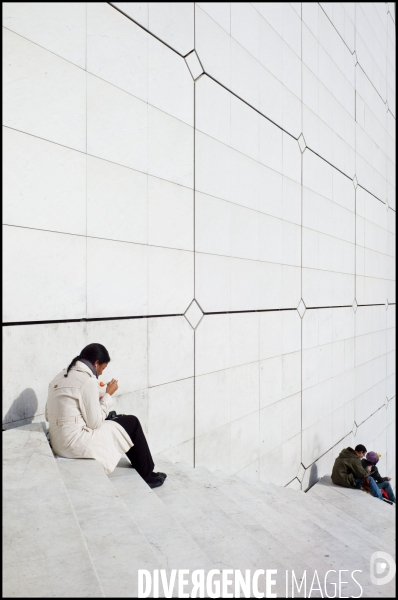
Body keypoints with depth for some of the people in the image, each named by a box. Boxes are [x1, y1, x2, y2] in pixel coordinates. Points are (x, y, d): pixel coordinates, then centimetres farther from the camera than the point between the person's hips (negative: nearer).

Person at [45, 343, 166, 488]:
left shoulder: (60, 376, 9)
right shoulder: (88, 380, -17)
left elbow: (48, 416, 13)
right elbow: (95, 423, -16)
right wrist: (108, 395, -3)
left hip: (58, 443, 9)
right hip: (76, 444, -9)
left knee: (119, 420, 23)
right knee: (132, 422, 6)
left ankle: (140, 469, 34)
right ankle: (147, 476, 20)